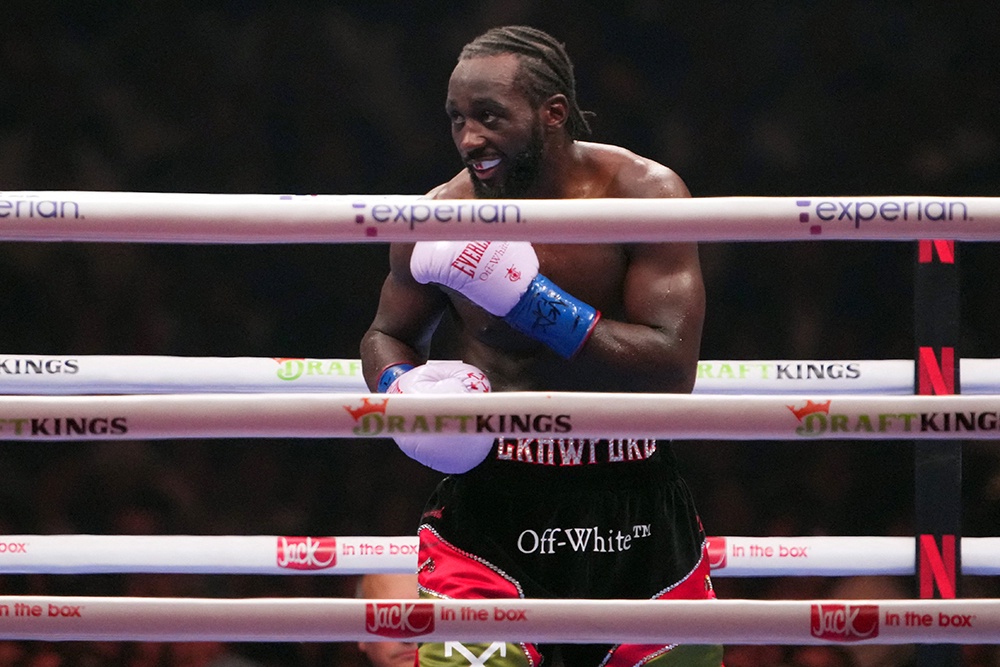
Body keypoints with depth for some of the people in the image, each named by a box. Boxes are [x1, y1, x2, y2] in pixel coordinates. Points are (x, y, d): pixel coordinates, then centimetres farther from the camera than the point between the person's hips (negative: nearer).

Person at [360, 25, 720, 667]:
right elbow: (388, 336, 16)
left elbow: (672, 371, -17)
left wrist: (525, 295, -24)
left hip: (634, 509, 1)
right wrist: (404, 391, -10)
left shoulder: (643, 194, -9)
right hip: (492, 503, 0)